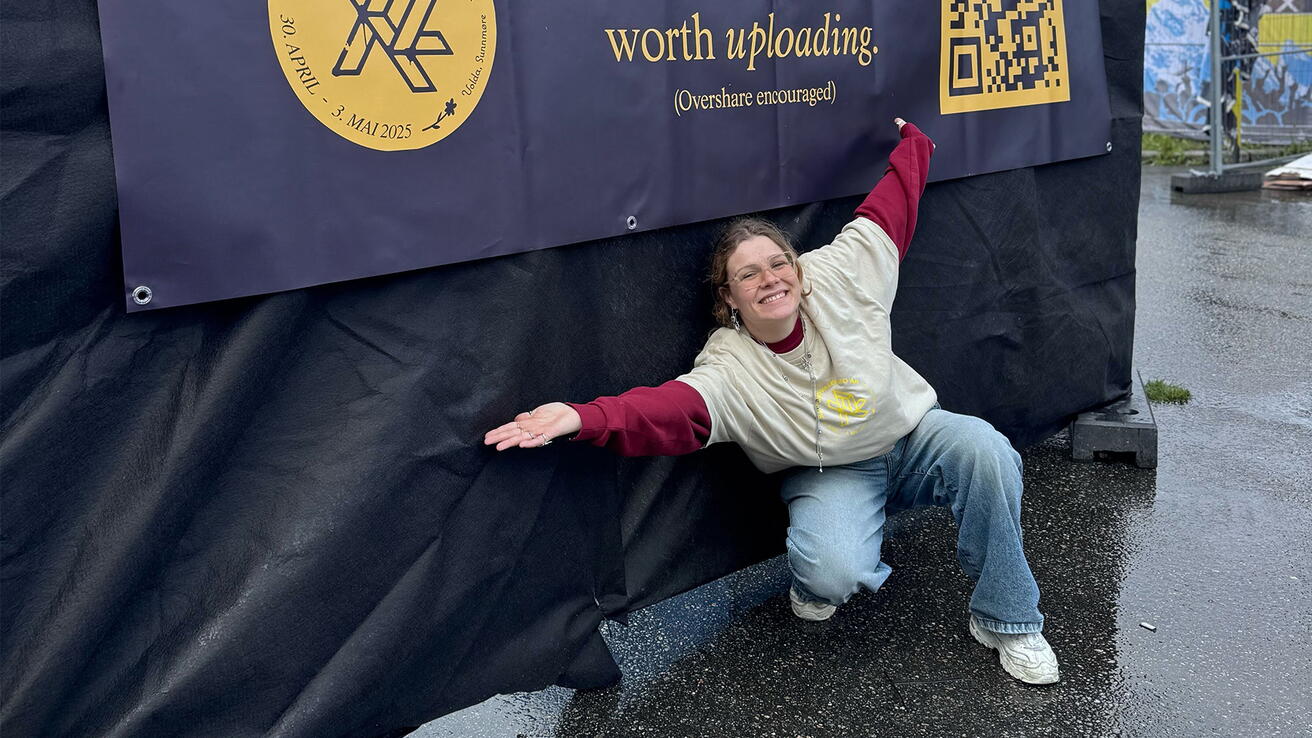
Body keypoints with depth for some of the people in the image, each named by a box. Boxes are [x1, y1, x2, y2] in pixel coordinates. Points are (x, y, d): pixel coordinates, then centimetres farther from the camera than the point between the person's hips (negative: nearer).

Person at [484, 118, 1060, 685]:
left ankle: (1005, 621, -8)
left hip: (912, 436, 4)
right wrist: (580, 418, -56)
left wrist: (912, 141, 13)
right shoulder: (728, 369, -21)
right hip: (831, 474, -3)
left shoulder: (838, 276, -12)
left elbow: (888, 211, 2)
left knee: (983, 449, -27)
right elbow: (668, 409, -38)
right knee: (833, 571, -34)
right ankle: (816, 585, 10)